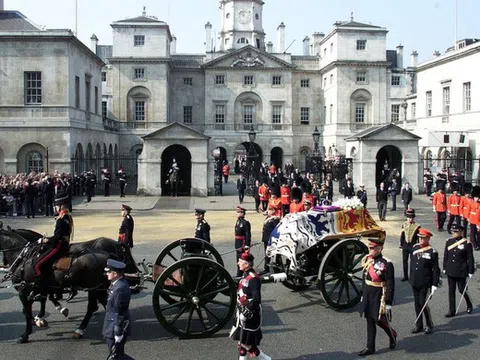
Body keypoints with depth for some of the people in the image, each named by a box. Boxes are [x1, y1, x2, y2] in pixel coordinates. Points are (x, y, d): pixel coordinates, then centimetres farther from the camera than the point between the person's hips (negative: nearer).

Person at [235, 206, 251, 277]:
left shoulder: (245, 222, -14)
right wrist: (236, 244, 18)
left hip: (243, 244, -9)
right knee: (238, 258, 14)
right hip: (238, 244, 9)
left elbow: (248, 234, -16)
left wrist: (247, 245, -19)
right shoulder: (237, 222, 13)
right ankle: (239, 274, 22)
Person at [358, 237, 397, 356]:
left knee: (379, 320, 4)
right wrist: (364, 295, 17)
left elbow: (390, 285, -15)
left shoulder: (386, 264, -17)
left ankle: (392, 335, 34)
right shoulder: (367, 260, 2)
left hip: (379, 297, -6)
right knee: (370, 321, 11)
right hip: (368, 296, 6)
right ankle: (370, 347, 20)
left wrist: (388, 303, -15)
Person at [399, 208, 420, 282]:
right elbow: (402, 235, 8)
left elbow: (418, 238, -5)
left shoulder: (417, 226, -9)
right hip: (405, 246, 4)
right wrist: (401, 244, 8)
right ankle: (405, 276, 20)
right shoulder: (404, 224, 2)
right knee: (404, 261, 9)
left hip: (413, 246, -4)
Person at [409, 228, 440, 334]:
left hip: (425, 283, -5)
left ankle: (429, 325, 16)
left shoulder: (432, 252, -10)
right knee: (417, 304, 12)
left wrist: (435, 284, -10)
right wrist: (411, 278, 16)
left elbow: (435, 270, -8)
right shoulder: (415, 248, 4)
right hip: (414, 282, 5)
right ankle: (419, 325, 23)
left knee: (423, 303, -3)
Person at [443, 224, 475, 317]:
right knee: (451, 291, 8)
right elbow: (445, 256, 10)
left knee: (462, 290, 4)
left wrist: (471, 272, -6)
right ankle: (452, 311, 16)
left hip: (461, 271, -4)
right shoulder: (449, 242, 2)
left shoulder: (467, 243, -10)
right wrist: (444, 268, 11)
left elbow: (470, 259, -6)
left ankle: (469, 305, 32)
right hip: (450, 271, 4)